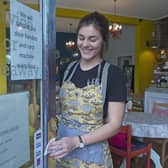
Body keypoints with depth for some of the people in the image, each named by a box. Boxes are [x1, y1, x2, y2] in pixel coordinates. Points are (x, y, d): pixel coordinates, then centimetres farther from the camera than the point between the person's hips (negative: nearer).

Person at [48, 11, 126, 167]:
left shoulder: (114, 73, -13)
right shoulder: (69, 69, 1)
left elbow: (114, 124, -14)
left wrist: (77, 141, -23)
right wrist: (54, 137, -2)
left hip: (92, 154, -4)